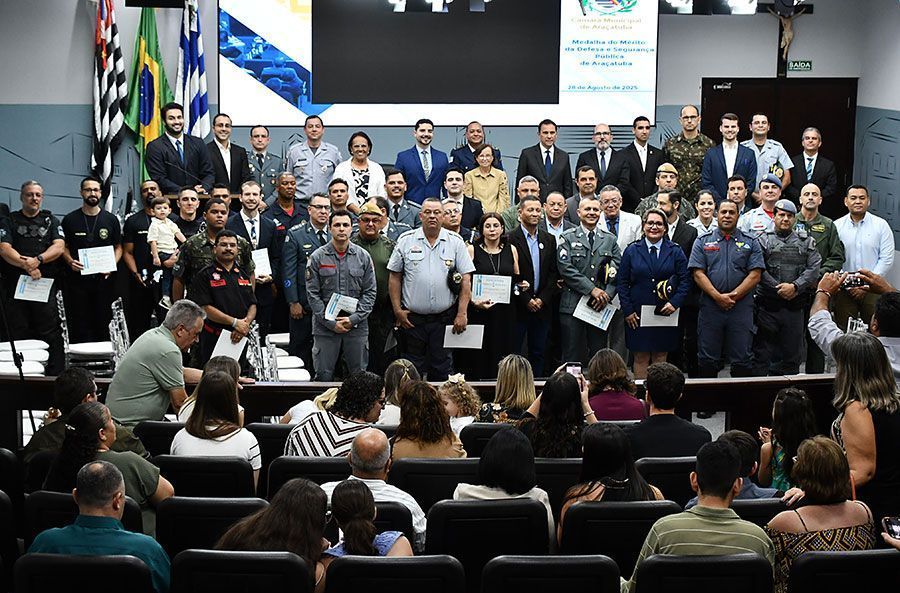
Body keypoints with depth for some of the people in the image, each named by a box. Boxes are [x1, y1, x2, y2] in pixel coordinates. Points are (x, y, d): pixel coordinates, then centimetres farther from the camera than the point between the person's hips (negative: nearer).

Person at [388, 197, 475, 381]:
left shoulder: (455, 242, 2)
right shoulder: (406, 240, 2)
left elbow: (466, 280, 1)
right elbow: (395, 278, 5)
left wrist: (462, 314, -6)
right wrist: (398, 310, -1)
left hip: (444, 318, 0)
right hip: (411, 318, 0)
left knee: (441, 370, 4)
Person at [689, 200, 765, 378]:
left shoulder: (751, 243, 10)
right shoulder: (703, 242, 10)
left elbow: (755, 276, 0)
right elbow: (698, 274, 0)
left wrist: (733, 295, -11)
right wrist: (718, 297, -12)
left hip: (741, 307, 0)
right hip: (710, 307, 0)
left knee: (742, 359, 0)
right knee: (707, 359, 4)